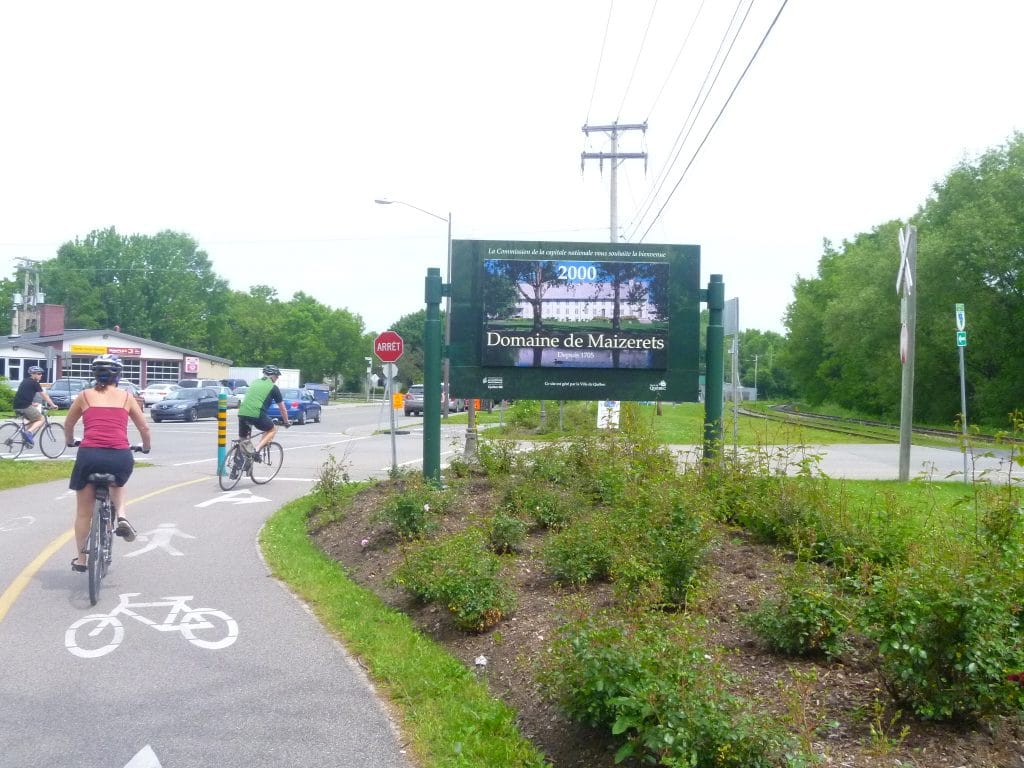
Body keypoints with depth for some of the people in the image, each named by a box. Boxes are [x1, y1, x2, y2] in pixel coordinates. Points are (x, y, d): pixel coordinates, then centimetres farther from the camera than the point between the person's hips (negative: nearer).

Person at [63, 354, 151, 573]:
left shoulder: (85, 395, 14)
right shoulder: (126, 397, 13)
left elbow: (68, 426, 27)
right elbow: (144, 428, 17)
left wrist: (70, 442, 47)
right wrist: (146, 448, 36)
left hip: (89, 455, 0)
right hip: (121, 456, 0)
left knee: (83, 511, 18)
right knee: (117, 485, 35)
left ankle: (80, 559, 26)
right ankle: (121, 515, 8)